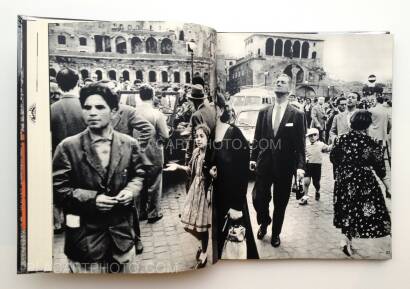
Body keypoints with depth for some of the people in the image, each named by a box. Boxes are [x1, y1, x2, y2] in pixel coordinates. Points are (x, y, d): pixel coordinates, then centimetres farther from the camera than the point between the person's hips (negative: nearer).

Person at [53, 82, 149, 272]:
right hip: (85, 234, -2)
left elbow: (139, 174, 10)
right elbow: (58, 188, -7)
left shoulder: (129, 144, -1)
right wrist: (91, 199, -19)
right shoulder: (68, 147, -8)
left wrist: (131, 190, -10)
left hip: (122, 230, 3)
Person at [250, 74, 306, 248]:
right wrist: (253, 157, 2)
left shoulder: (297, 115, -2)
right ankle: (264, 222, 33)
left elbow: (300, 143, -4)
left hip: (285, 166, -2)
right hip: (264, 164, 2)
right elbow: (257, 137, 9)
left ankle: (276, 233, 33)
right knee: (258, 198, 1)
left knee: (280, 204, 10)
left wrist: (300, 165, -12)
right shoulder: (264, 112, 6)